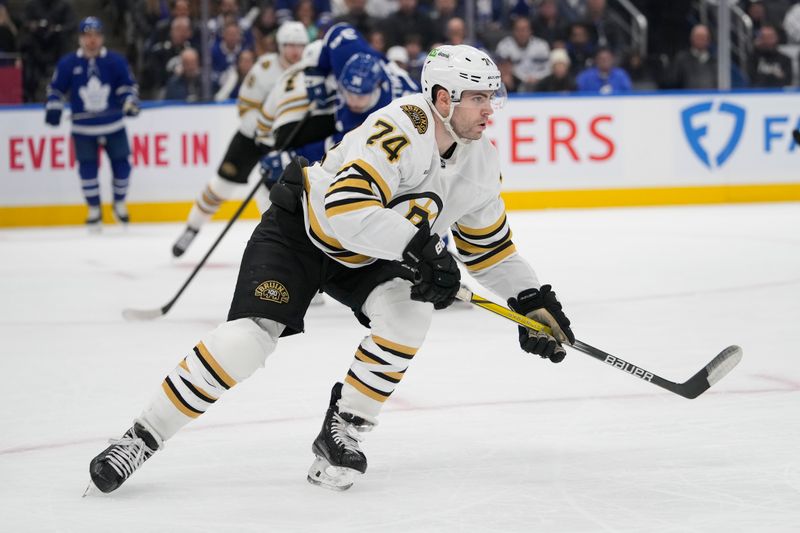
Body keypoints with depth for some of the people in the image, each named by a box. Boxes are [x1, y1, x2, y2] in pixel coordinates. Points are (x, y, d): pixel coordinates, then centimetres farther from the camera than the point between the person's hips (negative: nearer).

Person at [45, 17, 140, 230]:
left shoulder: (115, 61, -6)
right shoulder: (68, 63, -5)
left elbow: (127, 85, 1)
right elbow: (56, 89, 4)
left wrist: (130, 102, -16)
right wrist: (53, 108, -10)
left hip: (114, 126, 0)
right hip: (83, 128, 0)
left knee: (121, 164, 3)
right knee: (87, 168, -1)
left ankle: (119, 203, 25)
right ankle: (94, 209, 13)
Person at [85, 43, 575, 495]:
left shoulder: (482, 159, -7)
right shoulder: (401, 129, -32)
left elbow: (490, 242, 9)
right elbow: (347, 206, -44)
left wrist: (533, 299, 3)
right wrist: (418, 249, -43)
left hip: (368, 260, 6)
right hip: (303, 229, -6)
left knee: (409, 313, -23)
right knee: (252, 334, -20)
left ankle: (342, 432, -8)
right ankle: (143, 437, -9)